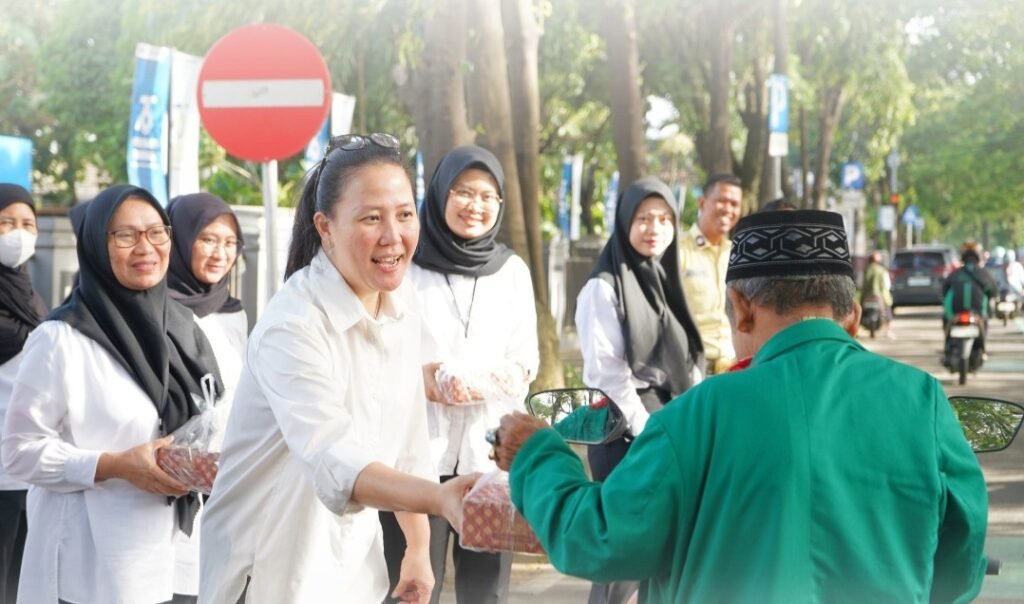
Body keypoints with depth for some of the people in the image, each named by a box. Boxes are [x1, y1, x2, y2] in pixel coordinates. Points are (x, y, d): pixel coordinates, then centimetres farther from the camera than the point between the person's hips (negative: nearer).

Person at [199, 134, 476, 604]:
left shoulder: (403, 305, -1)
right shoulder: (292, 327, -24)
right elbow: (334, 461, -37)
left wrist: (418, 548, 12)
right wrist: (440, 498, -51)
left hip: (354, 565, 7)